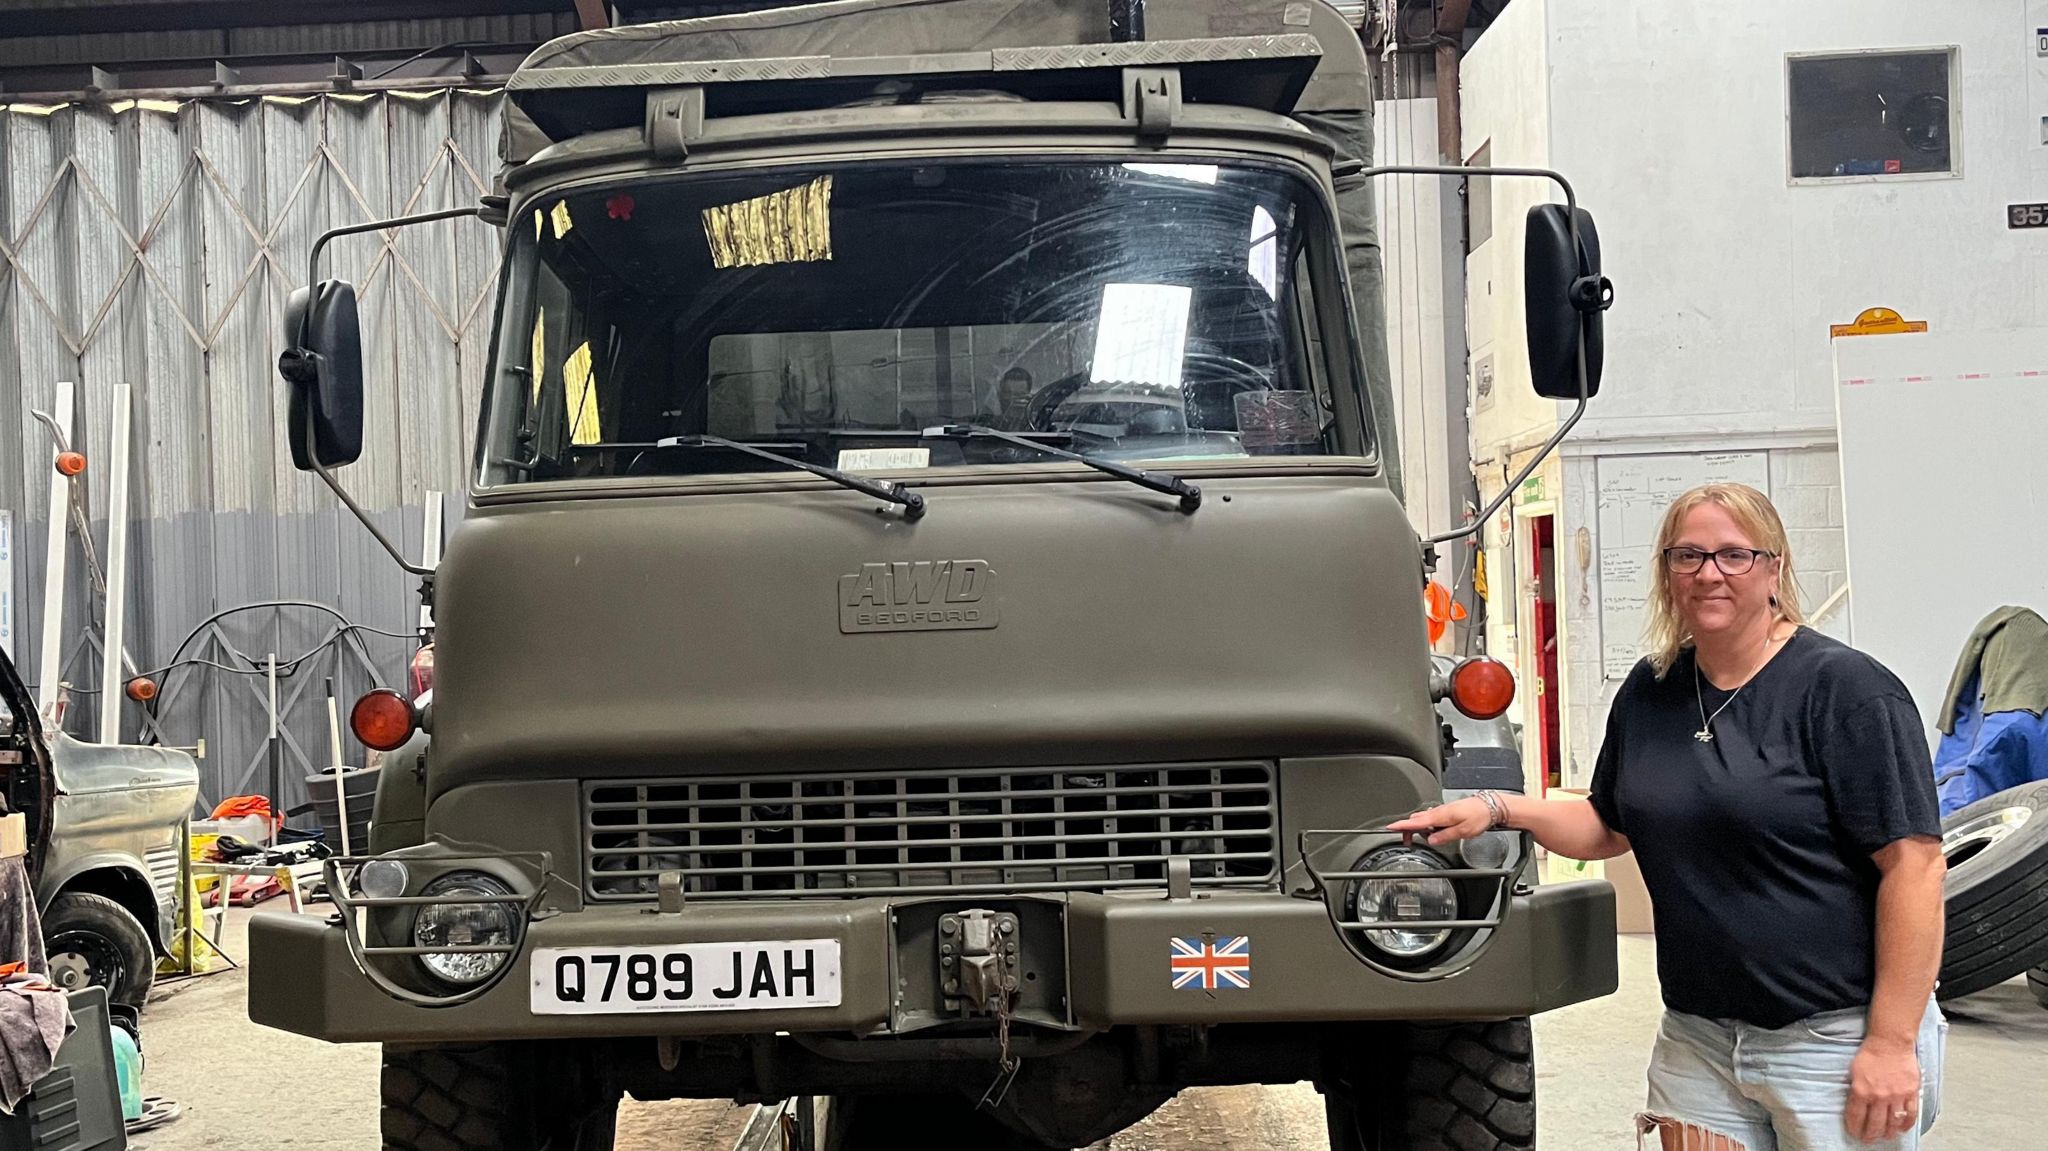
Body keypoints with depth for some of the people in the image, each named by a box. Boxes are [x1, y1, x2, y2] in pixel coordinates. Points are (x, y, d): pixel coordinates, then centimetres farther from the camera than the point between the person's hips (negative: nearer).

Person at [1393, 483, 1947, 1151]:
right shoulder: (1650, 692, 9)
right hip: (1697, 1039, 5)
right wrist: (1499, 810, 3)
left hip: (1837, 1041, -5)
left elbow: (1915, 864, -15)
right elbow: (1610, 827, 20)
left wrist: (1892, 1044, -18)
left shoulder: (1845, 689, -11)